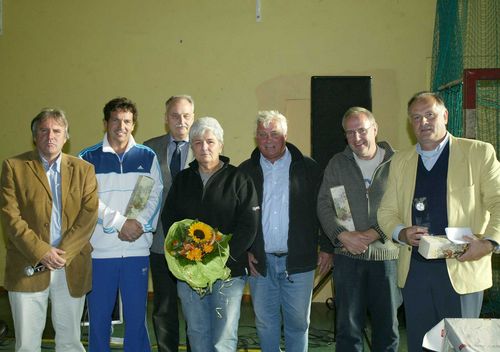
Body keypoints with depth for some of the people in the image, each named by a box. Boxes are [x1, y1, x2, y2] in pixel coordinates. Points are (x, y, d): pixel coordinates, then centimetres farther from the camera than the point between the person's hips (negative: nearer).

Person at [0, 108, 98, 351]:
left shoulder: (83, 169, 9)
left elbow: (89, 214, -1)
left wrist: (63, 254, -12)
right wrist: (41, 252, -13)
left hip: (72, 268, 1)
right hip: (28, 267, -1)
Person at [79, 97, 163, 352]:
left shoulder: (147, 157, 9)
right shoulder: (88, 158, 4)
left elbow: (155, 196, 2)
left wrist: (139, 224, -13)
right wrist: (120, 222, -13)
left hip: (137, 249, 1)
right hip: (100, 250, -1)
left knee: (136, 317, 7)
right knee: (98, 317, 7)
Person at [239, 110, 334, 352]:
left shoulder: (307, 168, 0)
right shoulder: (246, 171, 5)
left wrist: (327, 248, -1)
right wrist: (244, 251, -1)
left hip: (298, 260, -1)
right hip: (260, 261, 2)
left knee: (298, 322, 7)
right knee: (265, 322, 12)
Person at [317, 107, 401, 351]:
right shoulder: (337, 164, 7)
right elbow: (324, 205, 2)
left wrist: (372, 235, -15)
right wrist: (343, 236, -12)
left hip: (386, 255, -1)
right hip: (347, 256, 1)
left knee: (387, 327, 10)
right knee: (348, 328, 6)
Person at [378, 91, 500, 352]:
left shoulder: (479, 153, 0)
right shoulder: (400, 161, 11)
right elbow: (386, 211, 12)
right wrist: (402, 232, -9)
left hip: (461, 270, -3)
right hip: (414, 271, 3)